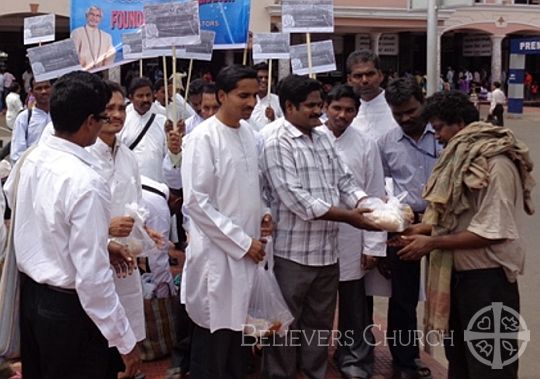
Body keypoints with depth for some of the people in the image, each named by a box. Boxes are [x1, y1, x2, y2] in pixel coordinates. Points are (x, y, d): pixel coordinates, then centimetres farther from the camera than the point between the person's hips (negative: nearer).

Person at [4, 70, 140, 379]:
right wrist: (125, 340, -18)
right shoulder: (86, 182, -26)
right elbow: (92, 275, -26)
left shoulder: (30, 160, -1)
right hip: (68, 307, -8)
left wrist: (101, 245, 14)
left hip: (29, 293, 8)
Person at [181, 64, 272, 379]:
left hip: (246, 251, 7)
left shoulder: (248, 132, 7)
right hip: (217, 253, -7)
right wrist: (242, 242, -16)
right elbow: (196, 202, -18)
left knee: (237, 327, 18)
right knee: (214, 336, 4)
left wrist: (263, 213, 1)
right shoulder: (204, 137, -15)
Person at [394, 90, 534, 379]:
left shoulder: (496, 164, -20)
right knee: (458, 355, 23)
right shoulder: (463, 157, 9)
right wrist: (421, 229, 1)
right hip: (458, 271, 9)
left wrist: (432, 243, -19)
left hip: (487, 278, -9)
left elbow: (492, 231, -23)